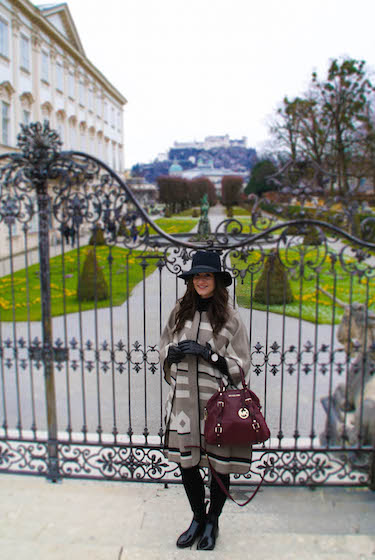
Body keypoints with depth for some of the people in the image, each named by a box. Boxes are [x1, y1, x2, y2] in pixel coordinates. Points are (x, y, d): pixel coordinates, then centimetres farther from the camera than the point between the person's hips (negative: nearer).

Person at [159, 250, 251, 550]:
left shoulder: (230, 317, -4)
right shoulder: (180, 311, 6)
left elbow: (242, 366, -3)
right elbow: (164, 349, 14)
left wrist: (209, 353, -16)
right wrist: (176, 351, -8)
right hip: (184, 400, 3)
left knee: (219, 464, 9)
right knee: (186, 463, 12)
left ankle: (213, 521, 36)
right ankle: (198, 518, 39)